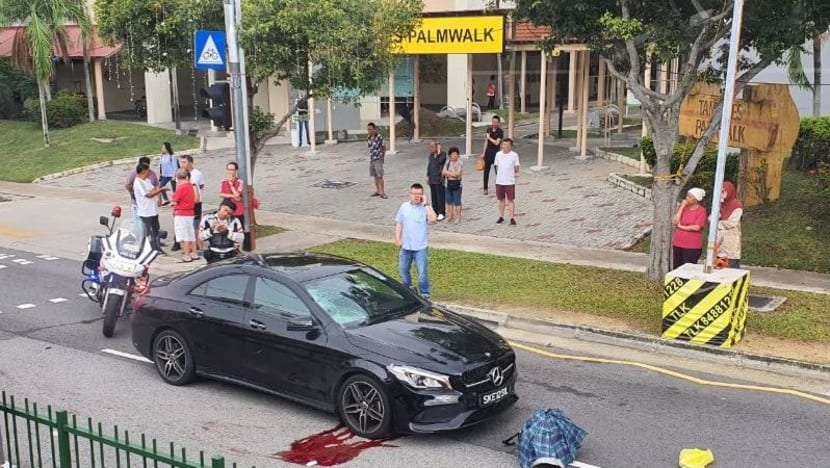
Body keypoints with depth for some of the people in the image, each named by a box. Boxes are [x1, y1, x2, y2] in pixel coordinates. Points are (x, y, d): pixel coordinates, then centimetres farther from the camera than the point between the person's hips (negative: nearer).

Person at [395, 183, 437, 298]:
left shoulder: (426, 208, -6)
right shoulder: (404, 206, 5)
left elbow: (433, 219, -25)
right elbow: (399, 223, 10)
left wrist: (425, 204, -20)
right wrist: (397, 239, 1)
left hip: (420, 247, -4)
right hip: (405, 246, 4)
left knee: (422, 272, -4)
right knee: (403, 269, 16)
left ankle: (424, 293, 10)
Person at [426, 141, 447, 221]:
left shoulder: (443, 154, -7)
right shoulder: (431, 155, 12)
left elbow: (440, 161, -26)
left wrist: (439, 152, -16)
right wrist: (428, 176, 15)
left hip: (439, 179, -7)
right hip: (432, 179, 7)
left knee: (440, 196, -5)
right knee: (433, 196, 12)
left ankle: (441, 213, -1)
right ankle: (435, 211, 21)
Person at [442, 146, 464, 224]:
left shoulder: (460, 163, -8)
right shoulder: (448, 162, 8)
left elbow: (457, 174, -17)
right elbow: (443, 173, 3)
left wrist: (447, 172, -8)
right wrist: (452, 174, -12)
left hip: (456, 184, -5)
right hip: (449, 184, 5)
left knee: (457, 201, -1)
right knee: (449, 201, 11)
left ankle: (458, 217, 7)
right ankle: (450, 216, 22)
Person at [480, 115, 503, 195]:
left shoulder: (500, 132, -9)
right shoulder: (489, 129, 6)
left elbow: (497, 143, -17)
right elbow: (486, 142, 9)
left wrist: (489, 137, -10)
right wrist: (483, 153, 8)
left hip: (496, 153, -5)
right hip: (488, 152, 5)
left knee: (498, 171, -1)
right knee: (486, 171, 7)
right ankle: (485, 188, 15)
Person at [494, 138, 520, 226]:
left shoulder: (514, 155, -6)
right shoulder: (498, 154, 2)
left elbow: (516, 170, 0)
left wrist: (510, 173, -6)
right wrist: (500, 174, 3)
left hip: (510, 182, -3)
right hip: (499, 181, 3)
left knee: (511, 200, 1)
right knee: (501, 199, 13)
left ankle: (512, 218, 7)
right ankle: (501, 217, 25)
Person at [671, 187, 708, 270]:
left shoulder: (701, 211, -7)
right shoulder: (683, 207, 7)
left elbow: (697, 227, -17)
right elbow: (675, 222, -4)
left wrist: (681, 227, -5)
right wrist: (682, 207, -7)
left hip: (692, 247, -5)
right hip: (677, 244, 5)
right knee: (676, 269, 8)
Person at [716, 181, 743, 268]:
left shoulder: (737, 206, -9)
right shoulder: (721, 204, 11)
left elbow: (730, 223, -14)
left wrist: (718, 223, -2)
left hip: (731, 244, -6)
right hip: (719, 243, 6)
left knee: (732, 270, -4)